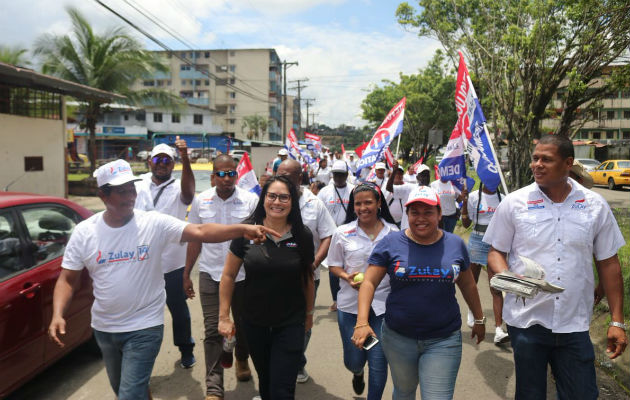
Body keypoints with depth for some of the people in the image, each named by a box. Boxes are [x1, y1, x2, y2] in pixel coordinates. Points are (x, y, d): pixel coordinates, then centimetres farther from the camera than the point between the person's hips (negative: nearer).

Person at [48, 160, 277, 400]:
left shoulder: (154, 223, -15)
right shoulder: (84, 232, -6)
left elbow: (201, 232, -25)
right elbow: (67, 279, -1)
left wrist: (242, 229, -39)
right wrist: (58, 314, -17)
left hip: (144, 327, -4)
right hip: (103, 328, 4)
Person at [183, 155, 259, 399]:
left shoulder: (251, 201, -5)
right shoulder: (201, 201, 1)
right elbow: (195, 239, 8)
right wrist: (186, 274, 8)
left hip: (243, 274, 0)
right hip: (210, 275, 0)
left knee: (243, 324, 16)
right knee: (212, 330, 0)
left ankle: (242, 360, 45)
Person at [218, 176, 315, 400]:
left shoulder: (302, 236, -8)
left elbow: (307, 277, 5)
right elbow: (228, 275, -2)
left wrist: (309, 312, 14)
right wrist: (224, 317, -2)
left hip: (290, 323, -1)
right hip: (254, 322, 1)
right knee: (265, 379, 22)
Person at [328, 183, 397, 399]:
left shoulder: (393, 232, -1)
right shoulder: (343, 233, -2)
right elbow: (334, 265, 4)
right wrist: (347, 277, -14)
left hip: (383, 304, 0)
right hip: (351, 304, 1)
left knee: (378, 362, 2)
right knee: (353, 360, 12)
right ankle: (357, 373, 50)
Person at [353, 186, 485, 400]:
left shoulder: (456, 245, 0)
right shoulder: (391, 243, -6)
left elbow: (468, 285, 13)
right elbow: (369, 282, -8)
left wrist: (479, 319, 21)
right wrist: (362, 323, -19)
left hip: (443, 341, 0)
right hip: (398, 337, 0)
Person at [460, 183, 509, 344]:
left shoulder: (502, 198, 4)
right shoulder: (473, 197, -1)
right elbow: (466, 224, -1)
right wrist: (464, 202, -11)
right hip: (477, 241, 0)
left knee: (496, 288, -8)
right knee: (472, 282, 15)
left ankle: (499, 329, -11)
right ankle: (471, 312, 41)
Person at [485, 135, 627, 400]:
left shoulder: (595, 205, 2)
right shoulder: (514, 203, -2)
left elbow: (608, 263, 7)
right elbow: (495, 253, 3)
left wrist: (617, 321, 4)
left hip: (575, 325, 1)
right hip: (526, 321, -1)